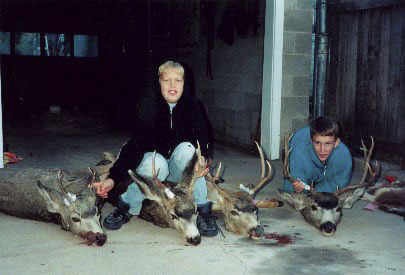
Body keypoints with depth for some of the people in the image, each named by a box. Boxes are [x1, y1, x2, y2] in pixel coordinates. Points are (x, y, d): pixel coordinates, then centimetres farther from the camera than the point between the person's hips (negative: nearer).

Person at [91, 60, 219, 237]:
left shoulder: (192, 106, -5)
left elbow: (202, 136, -15)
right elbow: (134, 144, -18)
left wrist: (202, 156, -40)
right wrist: (113, 178, -31)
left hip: (179, 171, 1)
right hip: (153, 162, -1)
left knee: (187, 148, -30)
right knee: (156, 162, -35)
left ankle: (203, 210, -23)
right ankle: (127, 209, -14)